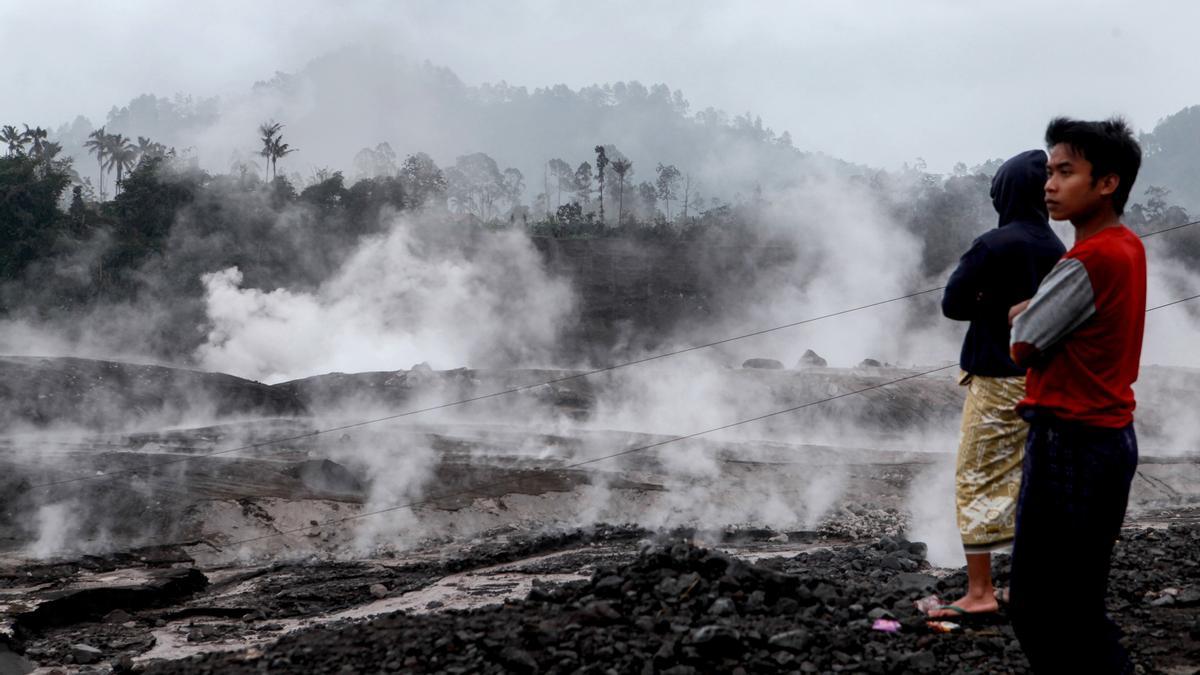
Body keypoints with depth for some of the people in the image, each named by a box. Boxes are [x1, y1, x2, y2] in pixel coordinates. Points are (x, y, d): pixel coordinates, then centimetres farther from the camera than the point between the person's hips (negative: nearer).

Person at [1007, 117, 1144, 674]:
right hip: (1110, 436, 10)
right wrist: (1031, 312, 2)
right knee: (1078, 605, 17)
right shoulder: (1126, 247, 10)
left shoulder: (1089, 260, -20)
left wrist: (1019, 313, 7)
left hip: (1069, 444, -10)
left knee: (1039, 609, -3)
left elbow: (1023, 346, -11)